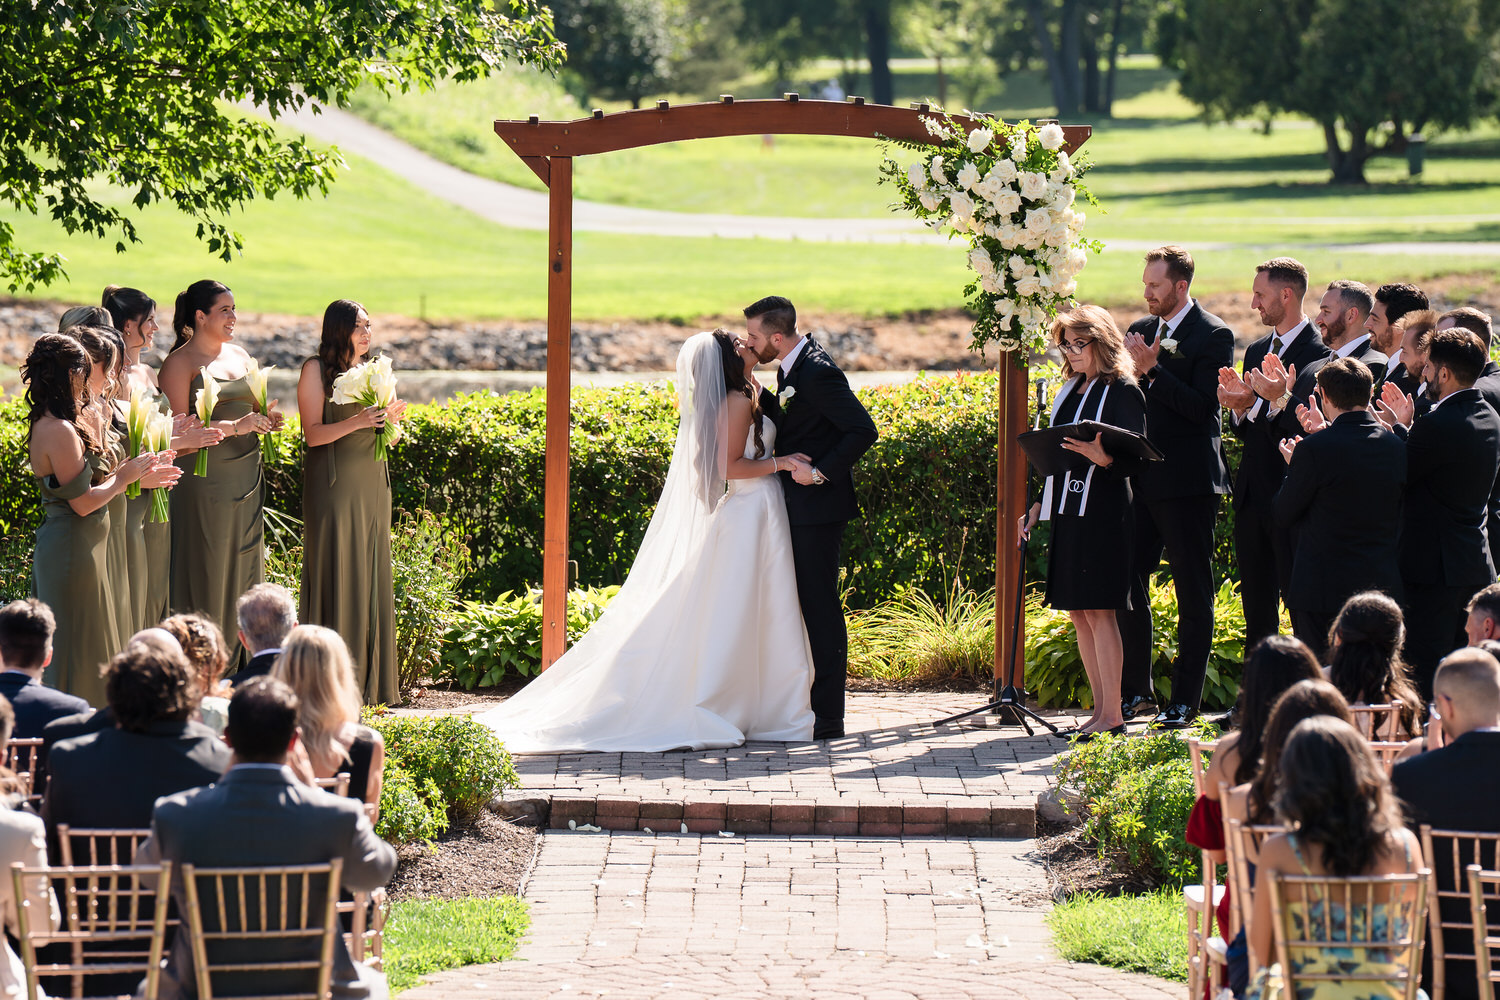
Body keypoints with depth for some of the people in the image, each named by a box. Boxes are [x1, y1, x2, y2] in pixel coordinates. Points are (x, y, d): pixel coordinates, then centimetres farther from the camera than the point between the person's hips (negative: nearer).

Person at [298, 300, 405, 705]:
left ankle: (370, 680, 10)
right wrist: (355, 422, -24)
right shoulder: (317, 370, -4)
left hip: (372, 485, 6)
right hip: (334, 485, -6)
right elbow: (312, 433, -11)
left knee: (371, 577, 6)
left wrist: (391, 419, -3)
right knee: (335, 576, -7)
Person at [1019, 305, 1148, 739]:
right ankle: (1100, 711, 11)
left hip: (1103, 513, -8)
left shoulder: (1123, 391, -7)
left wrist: (1103, 459, -33)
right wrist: (1038, 506, 17)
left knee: (1099, 610, -9)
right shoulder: (1069, 392, 17)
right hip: (1067, 514, 8)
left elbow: (1134, 456, -14)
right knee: (1078, 613, 7)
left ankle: (1113, 715, -7)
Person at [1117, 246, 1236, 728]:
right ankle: (1136, 691, 19)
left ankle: (1185, 700, 5)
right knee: (1127, 583, 8)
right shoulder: (1139, 331, 13)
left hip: (1187, 481, -7)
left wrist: (1151, 369, -20)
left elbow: (1201, 407, -17)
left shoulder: (1214, 336, -8)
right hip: (1141, 479, 7)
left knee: (1193, 593, 1)